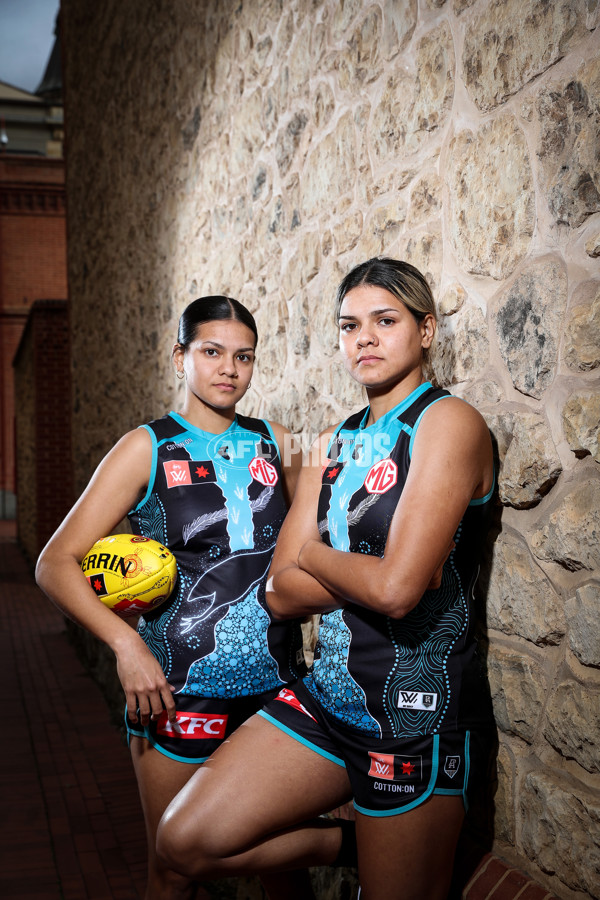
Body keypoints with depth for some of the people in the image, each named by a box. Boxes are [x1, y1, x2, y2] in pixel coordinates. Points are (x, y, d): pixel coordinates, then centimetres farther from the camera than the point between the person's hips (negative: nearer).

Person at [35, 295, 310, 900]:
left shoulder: (273, 442, 7)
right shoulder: (148, 448, -3)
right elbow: (56, 563, -8)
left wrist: (298, 479, 1)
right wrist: (125, 642, -20)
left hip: (277, 686, 3)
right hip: (180, 692, -3)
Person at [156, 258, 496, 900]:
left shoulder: (448, 422, -12)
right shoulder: (334, 443, 10)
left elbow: (397, 589, -23)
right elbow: (280, 594, 2)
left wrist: (313, 554, -5)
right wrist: (362, 570, -13)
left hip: (416, 708, -6)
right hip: (329, 694, 7)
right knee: (186, 841, 1)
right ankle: (337, 843, 20)